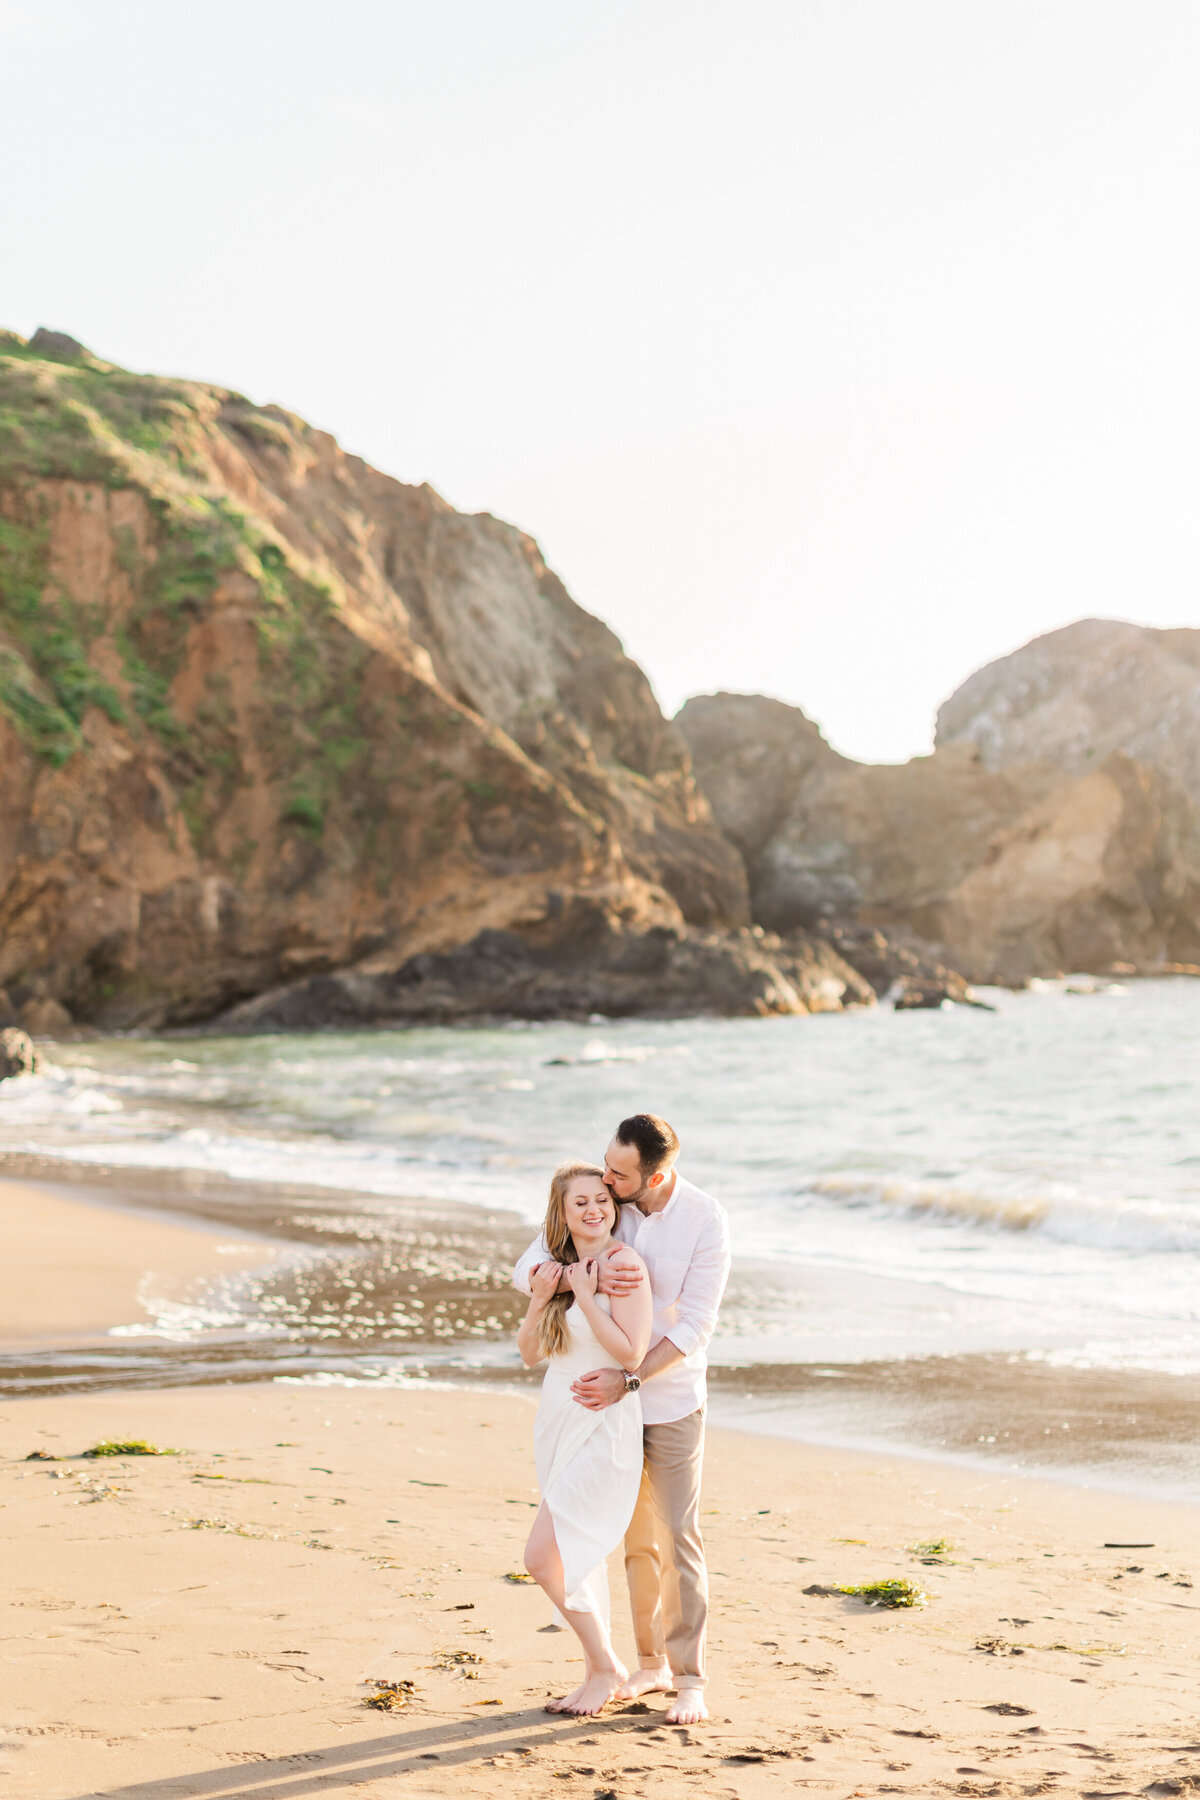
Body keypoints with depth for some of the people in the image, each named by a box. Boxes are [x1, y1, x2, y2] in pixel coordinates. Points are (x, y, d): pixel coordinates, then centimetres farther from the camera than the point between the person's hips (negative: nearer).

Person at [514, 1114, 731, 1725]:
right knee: (637, 1539, 12)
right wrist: (589, 1278, -30)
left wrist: (627, 1379, -25)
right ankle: (652, 1663, 24)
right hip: (613, 1398, 3)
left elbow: (695, 1327, -18)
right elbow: (527, 1271, -11)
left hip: (672, 1399, -3)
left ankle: (690, 1680, 4)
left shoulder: (705, 1220, -17)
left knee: (678, 1538, -3)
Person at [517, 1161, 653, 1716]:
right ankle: (596, 1673, 24)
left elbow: (630, 1352, -20)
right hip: (557, 1422, 8)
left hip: (603, 1427, -8)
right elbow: (530, 1354, 10)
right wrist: (540, 1300, -7)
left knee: (544, 1556, -11)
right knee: (577, 1557, 14)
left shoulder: (623, 1266, -14)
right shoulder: (561, 1266, 8)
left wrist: (584, 1295, -18)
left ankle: (605, 1667, 4)